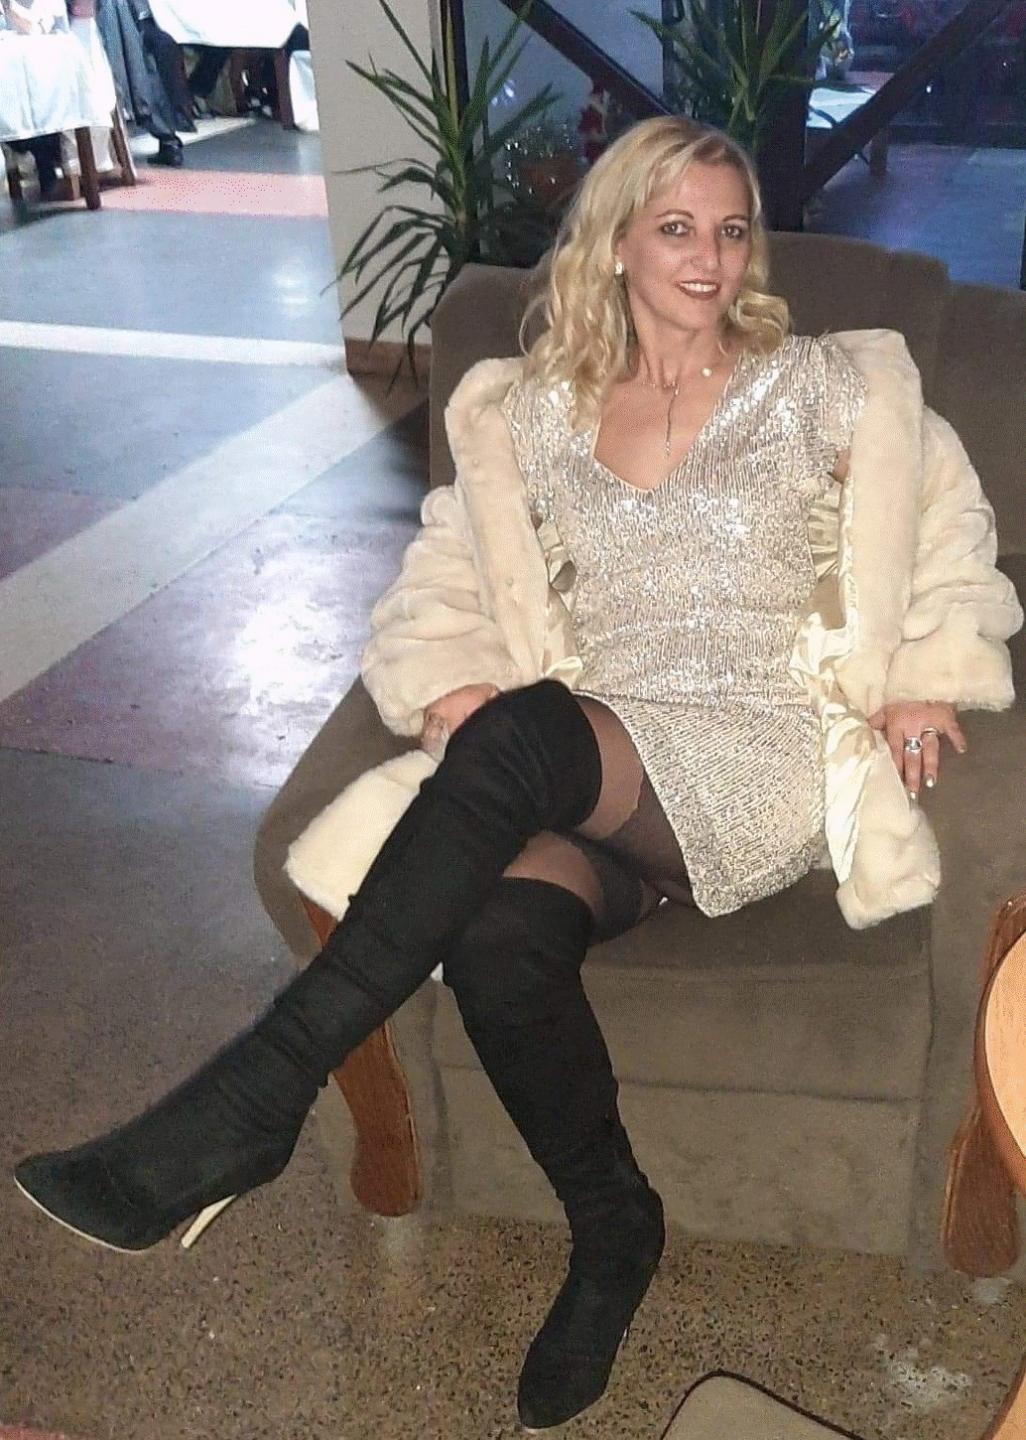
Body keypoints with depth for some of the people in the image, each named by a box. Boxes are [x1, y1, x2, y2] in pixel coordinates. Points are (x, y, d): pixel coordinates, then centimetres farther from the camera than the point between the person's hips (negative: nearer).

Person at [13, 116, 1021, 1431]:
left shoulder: (814, 386, 11)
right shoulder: (532, 411, 15)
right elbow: (443, 573, 15)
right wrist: (449, 683, -5)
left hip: (758, 757, -2)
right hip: (590, 775, 3)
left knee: (527, 735, -36)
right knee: (496, 931, -33)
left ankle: (253, 1102, -32)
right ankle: (613, 1230, -2)